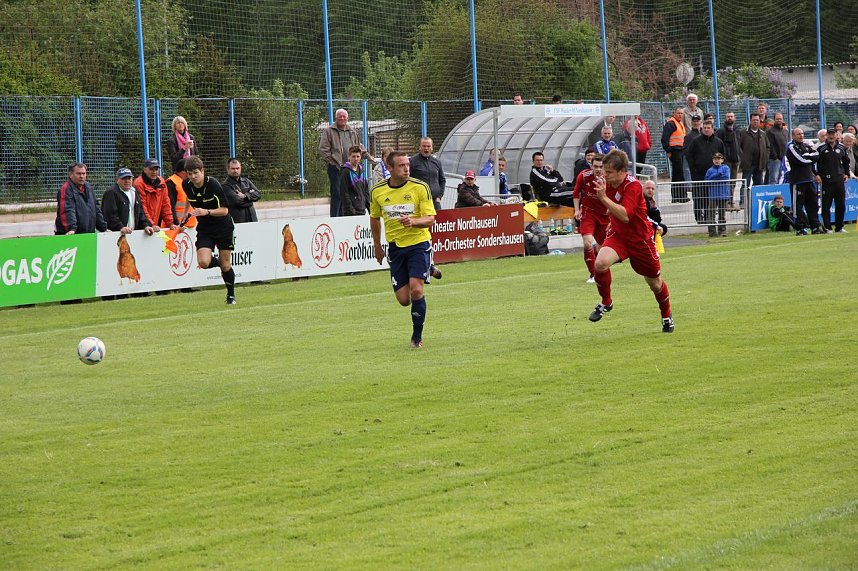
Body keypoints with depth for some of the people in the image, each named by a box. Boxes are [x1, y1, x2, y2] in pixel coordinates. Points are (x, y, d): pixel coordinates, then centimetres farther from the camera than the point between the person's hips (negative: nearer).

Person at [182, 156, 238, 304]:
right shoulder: (186, 185, -8)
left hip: (223, 227, -3)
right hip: (204, 229, 3)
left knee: (226, 265, 2)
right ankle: (218, 262, 17)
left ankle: (231, 295, 25)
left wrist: (207, 212, -37)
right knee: (203, 262, -18)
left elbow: (224, 210, -22)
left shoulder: (213, 184, -22)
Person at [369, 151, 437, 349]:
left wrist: (413, 221, -29)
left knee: (416, 290, -18)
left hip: (419, 244, -3)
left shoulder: (420, 188, -9)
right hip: (395, 247, 3)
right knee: (403, 299, 0)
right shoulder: (377, 191, 0)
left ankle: (417, 336, -1)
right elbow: (374, 218, 17)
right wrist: (377, 245, 21)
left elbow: (430, 220, -10)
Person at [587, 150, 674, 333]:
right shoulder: (608, 183, -1)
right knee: (601, 263, -27)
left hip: (640, 239, -4)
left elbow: (625, 215, -36)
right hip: (618, 235, 4)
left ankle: (666, 316, 38)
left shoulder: (633, 186, -23)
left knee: (654, 282, 11)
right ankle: (606, 302, -5)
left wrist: (604, 198, -39)